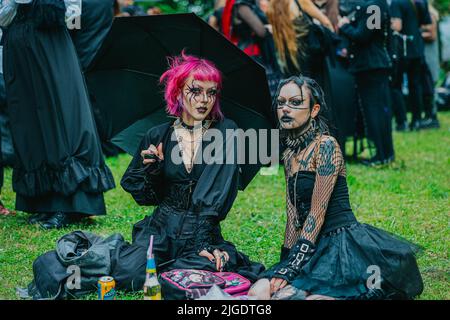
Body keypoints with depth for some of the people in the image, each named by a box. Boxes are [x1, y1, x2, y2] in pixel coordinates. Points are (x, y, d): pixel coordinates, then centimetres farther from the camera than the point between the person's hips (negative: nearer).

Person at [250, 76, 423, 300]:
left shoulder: (326, 146, -11)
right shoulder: (289, 152, 14)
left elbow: (317, 214, -15)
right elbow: (293, 215, 13)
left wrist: (289, 270, -18)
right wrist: (284, 265, 6)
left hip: (345, 242, -7)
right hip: (317, 246, 7)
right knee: (261, 289, -18)